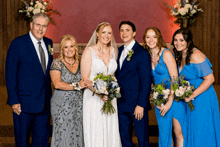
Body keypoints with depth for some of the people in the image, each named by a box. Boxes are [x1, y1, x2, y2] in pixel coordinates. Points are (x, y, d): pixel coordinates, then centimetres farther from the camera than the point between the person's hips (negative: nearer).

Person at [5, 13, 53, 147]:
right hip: (24, 101, -5)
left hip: (44, 102, 5)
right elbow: (10, 74, -9)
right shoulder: (18, 43, -8)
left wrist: (49, 95, 7)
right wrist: (13, 100, -14)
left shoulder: (48, 43, 9)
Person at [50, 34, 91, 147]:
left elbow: (85, 82, 18)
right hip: (62, 105, -4)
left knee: (77, 135, 4)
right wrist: (76, 86, -16)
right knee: (63, 135, -1)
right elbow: (57, 84, -13)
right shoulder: (57, 63, -3)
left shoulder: (80, 63, 10)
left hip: (78, 105, 4)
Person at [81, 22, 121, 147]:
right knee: (95, 133, -2)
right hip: (93, 98, -4)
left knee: (110, 132, 7)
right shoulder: (89, 51, -5)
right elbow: (85, 78, -9)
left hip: (110, 98, 5)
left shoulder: (113, 51, 9)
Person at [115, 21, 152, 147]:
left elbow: (146, 82, -12)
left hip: (137, 104, -6)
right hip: (121, 104, 7)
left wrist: (141, 105, -16)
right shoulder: (119, 51, 12)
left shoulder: (142, 53, -9)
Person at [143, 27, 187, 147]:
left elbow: (175, 79, -15)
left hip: (174, 97, -6)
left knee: (178, 132, -7)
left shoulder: (166, 53, -11)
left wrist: (170, 102, -18)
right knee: (163, 132, 9)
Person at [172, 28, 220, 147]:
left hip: (202, 100, -8)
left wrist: (192, 95, -23)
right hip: (190, 101, 8)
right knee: (190, 132, 15)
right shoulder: (180, 56, 6)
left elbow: (210, 79, -22)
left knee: (201, 135, 1)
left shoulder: (195, 55, -20)